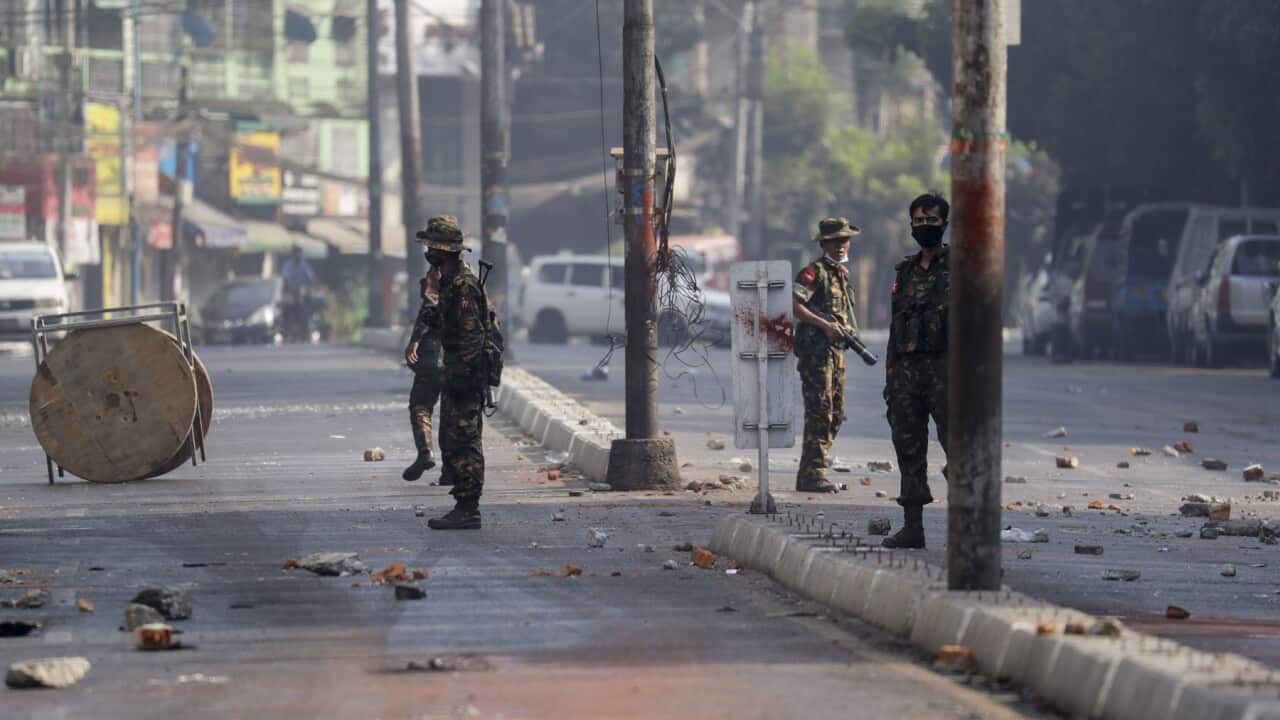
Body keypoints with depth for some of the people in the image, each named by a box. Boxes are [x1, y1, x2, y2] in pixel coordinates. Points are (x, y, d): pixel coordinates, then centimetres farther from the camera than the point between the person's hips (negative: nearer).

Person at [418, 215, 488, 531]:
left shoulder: (463, 285, -17)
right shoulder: (450, 280, 16)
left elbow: (472, 336, -22)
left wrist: (462, 376, -23)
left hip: (464, 373, -11)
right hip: (455, 374, 11)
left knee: (463, 443, -9)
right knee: (451, 441, 14)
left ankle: (467, 510, -8)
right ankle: (464, 507, 18)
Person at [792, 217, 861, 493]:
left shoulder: (841, 273, 17)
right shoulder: (815, 271, -9)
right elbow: (792, 305, -18)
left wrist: (850, 331, 9)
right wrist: (825, 325, -22)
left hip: (836, 351, 9)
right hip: (815, 349, -9)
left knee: (836, 415, 10)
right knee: (820, 413, -11)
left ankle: (809, 473, 16)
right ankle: (812, 474, -10)